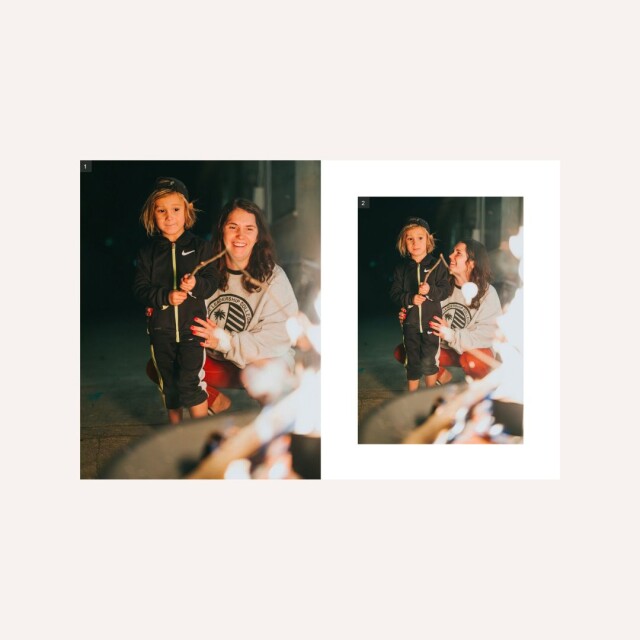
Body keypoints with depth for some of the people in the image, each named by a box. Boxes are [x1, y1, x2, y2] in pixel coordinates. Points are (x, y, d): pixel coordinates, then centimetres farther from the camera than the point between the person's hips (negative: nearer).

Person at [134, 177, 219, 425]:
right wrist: (166, 296, -19)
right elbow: (140, 288, -2)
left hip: (192, 326, -3)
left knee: (190, 382, -10)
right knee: (168, 384, 15)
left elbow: (212, 281, -5)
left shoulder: (200, 247, -1)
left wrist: (196, 284, -27)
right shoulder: (147, 253, 3)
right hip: (160, 329, 3)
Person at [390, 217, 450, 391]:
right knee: (412, 363, 11)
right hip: (410, 322, 2)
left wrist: (430, 290, -24)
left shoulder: (437, 265, -3)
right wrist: (410, 299, -18)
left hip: (431, 321, -2)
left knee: (428, 362, 0)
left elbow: (445, 290, -6)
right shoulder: (401, 268, 3)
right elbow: (395, 294, 1)